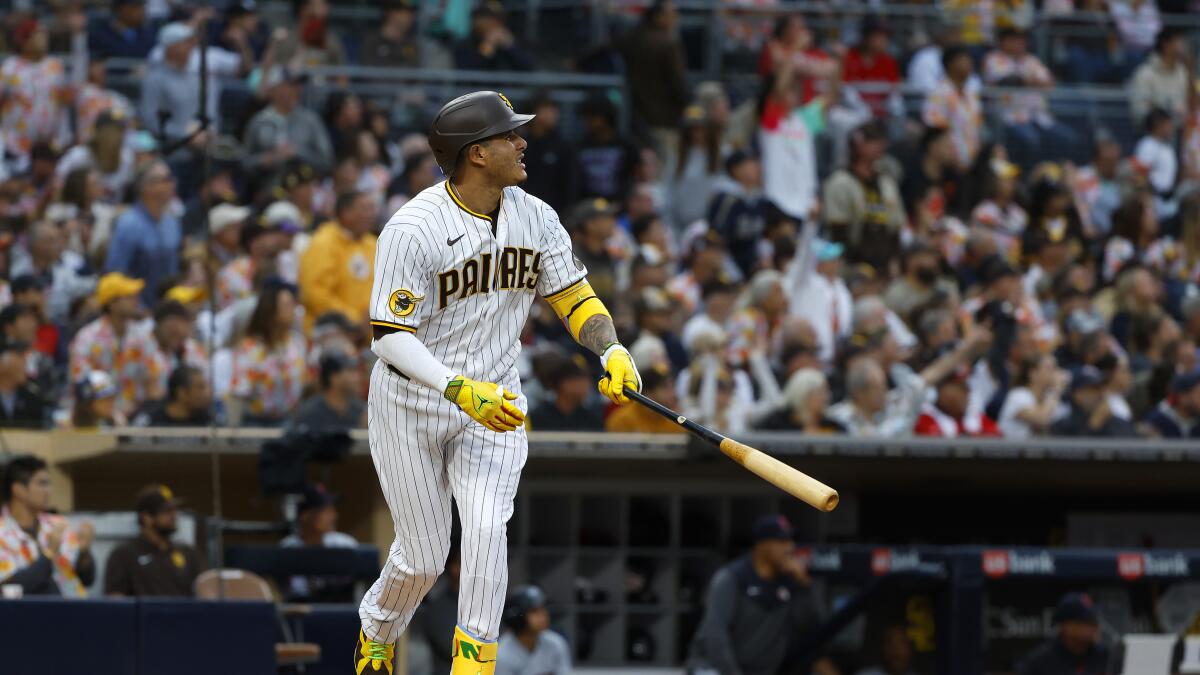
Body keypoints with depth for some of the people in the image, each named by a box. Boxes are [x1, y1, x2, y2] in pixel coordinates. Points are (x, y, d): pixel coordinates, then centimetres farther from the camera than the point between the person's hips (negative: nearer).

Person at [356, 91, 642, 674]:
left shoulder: (535, 218, -4)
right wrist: (461, 390, -36)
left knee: (487, 527, -20)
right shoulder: (412, 229, -22)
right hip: (410, 406, -3)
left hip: (494, 401, 3)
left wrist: (612, 351, -16)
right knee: (422, 558, 4)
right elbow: (390, 336, -23)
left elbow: (573, 296, 5)